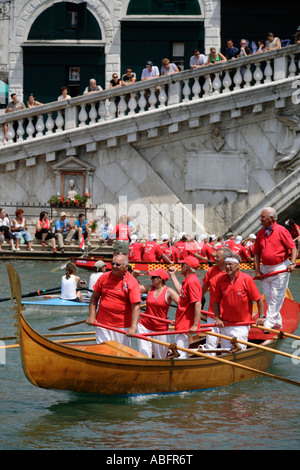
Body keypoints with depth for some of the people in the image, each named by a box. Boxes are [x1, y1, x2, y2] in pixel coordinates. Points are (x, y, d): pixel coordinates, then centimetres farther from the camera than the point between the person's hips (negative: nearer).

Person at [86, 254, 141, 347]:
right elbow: (94, 297, 13)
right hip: (103, 325, 3)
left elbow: (136, 306, -17)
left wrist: (133, 327, -28)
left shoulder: (132, 282, -8)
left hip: (122, 326, -3)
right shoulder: (104, 277, 4)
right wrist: (91, 316, 1)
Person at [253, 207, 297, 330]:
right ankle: (277, 322, 18)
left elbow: (293, 248, -9)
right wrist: (257, 270, 2)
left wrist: (292, 263, -21)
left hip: (280, 269, -6)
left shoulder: (281, 231, -9)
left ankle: (269, 322, -4)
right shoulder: (260, 233, 6)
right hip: (265, 268, 6)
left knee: (276, 297, -5)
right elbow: (257, 253, 10)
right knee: (268, 297, 8)